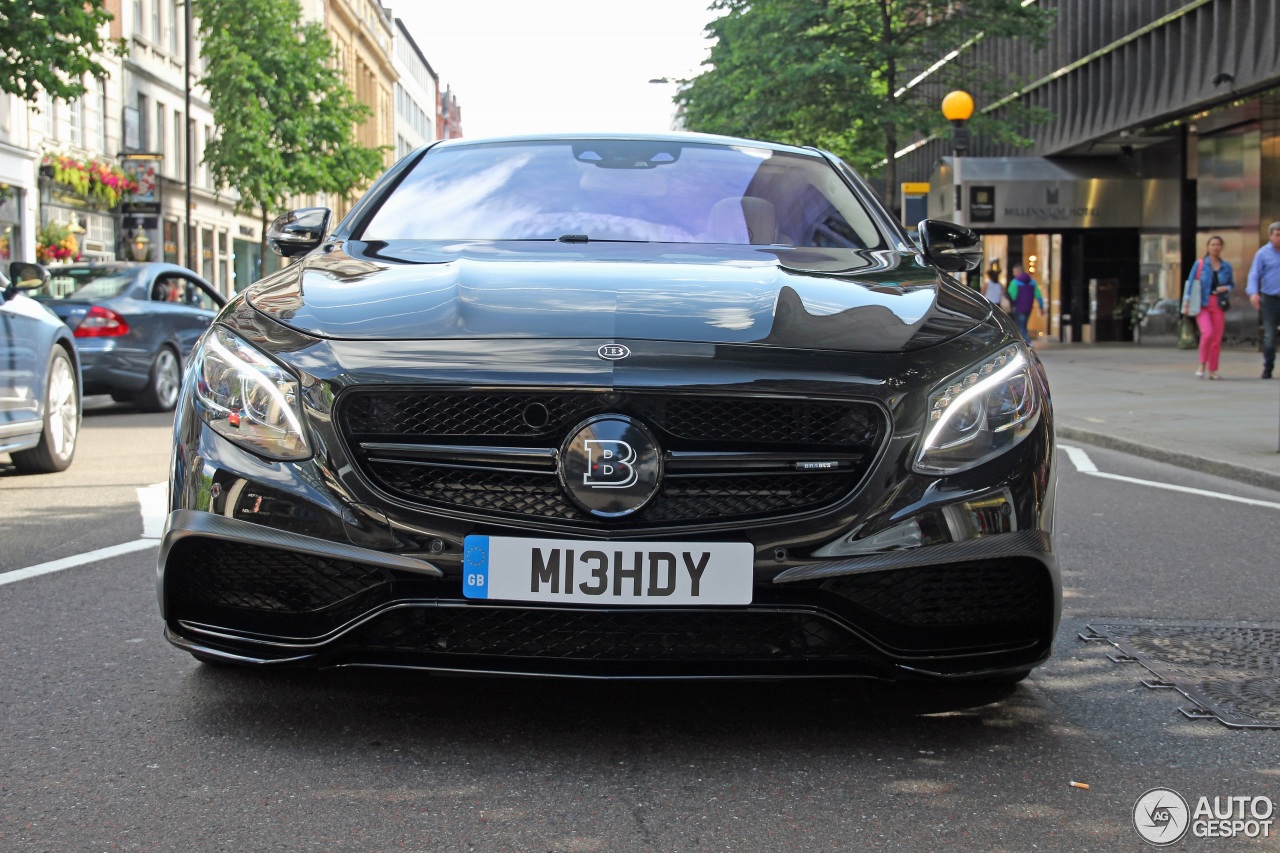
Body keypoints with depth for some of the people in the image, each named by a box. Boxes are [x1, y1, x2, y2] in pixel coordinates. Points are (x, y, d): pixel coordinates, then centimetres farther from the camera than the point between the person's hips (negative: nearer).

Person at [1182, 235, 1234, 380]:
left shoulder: (1226, 267, 7)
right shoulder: (1200, 264, 0)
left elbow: (1232, 284, 17)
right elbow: (1190, 283, 1)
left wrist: (1226, 288, -6)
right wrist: (1186, 303, -5)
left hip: (1218, 305, 3)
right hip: (1202, 305, -3)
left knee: (1217, 339, 1)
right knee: (1207, 333, -21)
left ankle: (1212, 371, 11)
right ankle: (1202, 366, -5)